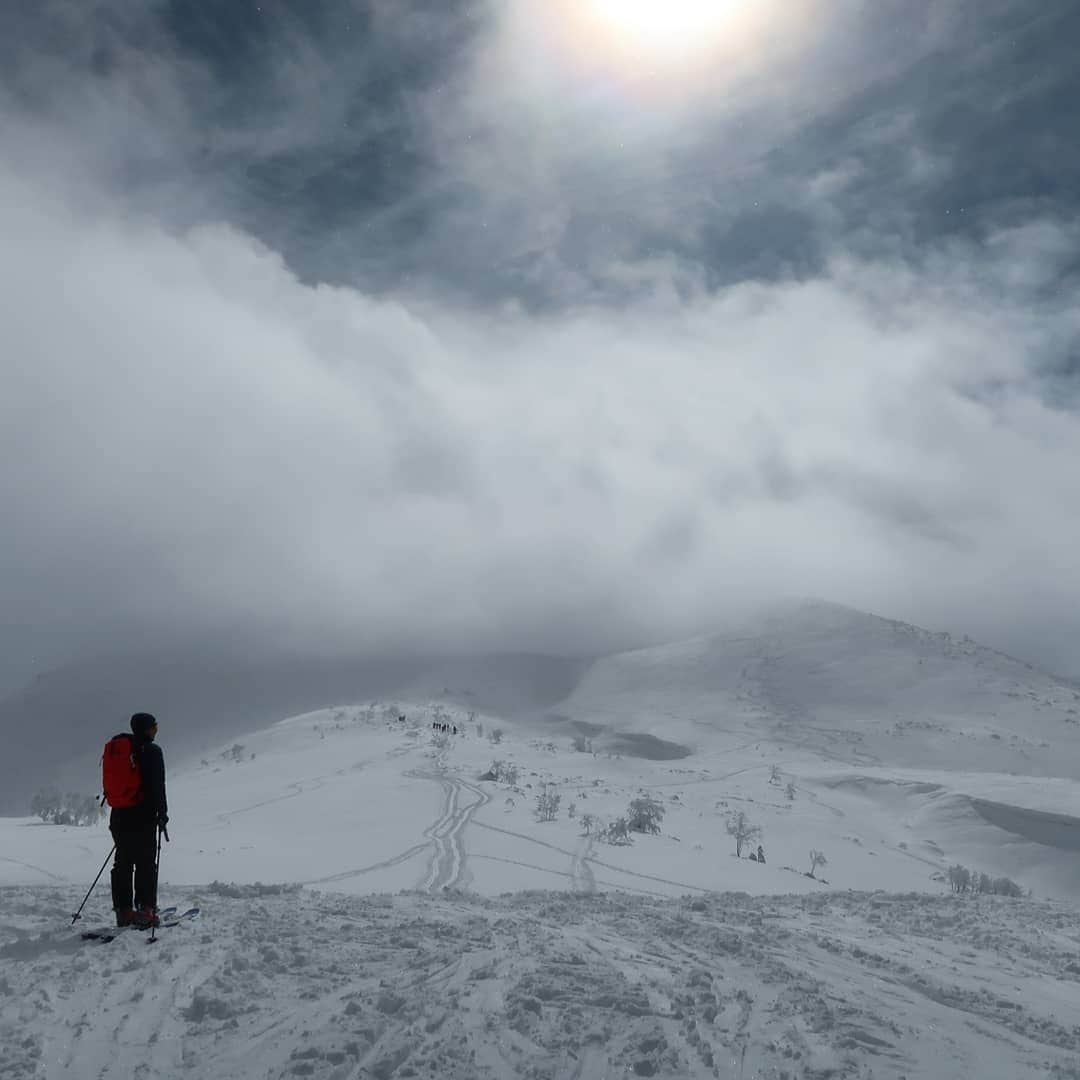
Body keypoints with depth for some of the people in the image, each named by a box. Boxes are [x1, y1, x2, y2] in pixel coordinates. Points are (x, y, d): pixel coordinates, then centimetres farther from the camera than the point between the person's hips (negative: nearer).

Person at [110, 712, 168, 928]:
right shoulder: (152, 751, -9)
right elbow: (157, 786, -14)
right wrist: (162, 812, -7)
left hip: (120, 815, 7)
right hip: (144, 815, -7)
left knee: (123, 863, 10)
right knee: (146, 863, -2)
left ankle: (124, 911, 12)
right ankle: (145, 910, -3)